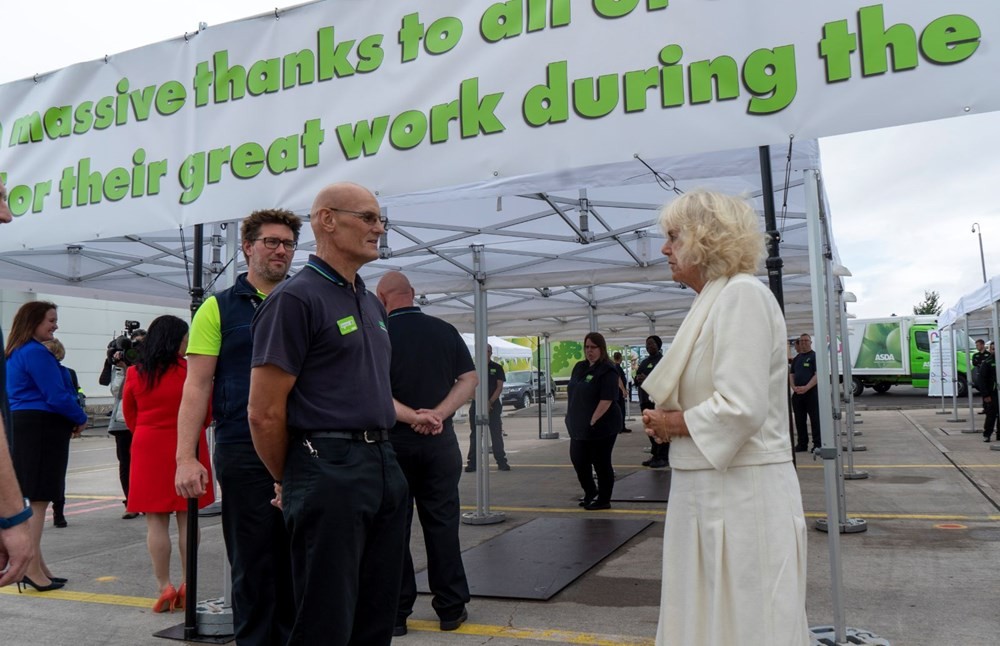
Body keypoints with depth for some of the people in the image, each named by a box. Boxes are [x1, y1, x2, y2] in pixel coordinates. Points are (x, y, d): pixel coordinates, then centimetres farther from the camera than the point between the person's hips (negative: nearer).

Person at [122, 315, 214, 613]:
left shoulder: (134, 374, -2)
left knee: (155, 521, 6)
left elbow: (129, 415, 11)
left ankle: (164, 587, 6)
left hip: (149, 450, 1)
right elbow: (206, 414, 2)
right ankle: (188, 585, 13)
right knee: (187, 519, 8)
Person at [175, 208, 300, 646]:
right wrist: (185, 457, -11)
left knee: (299, 561, 11)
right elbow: (197, 386, -2)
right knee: (253, 564, 6)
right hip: (244, 450, -3)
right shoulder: (220, 308, 2)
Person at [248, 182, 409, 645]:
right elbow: (265, 413, -11)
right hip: (328, 469, -8)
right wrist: (289, 482, 0)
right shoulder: (296, 298, -10)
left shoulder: (373, 304, 16)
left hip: (385, 467, 8)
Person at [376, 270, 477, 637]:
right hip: (440, 440, 3)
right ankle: (451, 608, 16)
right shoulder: (446, 331, 4)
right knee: (442, 522, 9)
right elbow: (470, 379, -2)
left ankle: (395, 612, 13)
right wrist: (437, 414, -10)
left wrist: (411, 416, -17)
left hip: (393, 440, -2)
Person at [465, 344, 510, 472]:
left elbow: (500, 387, 0)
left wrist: (490, 402, -12)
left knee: (496, 434, 1)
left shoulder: (497, 368, 5)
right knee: (475, 435, 3)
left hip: (493, 405, -1)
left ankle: (502, 462, 6)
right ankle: (472, 463, 7)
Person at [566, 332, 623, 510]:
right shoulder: (580, 367, 12)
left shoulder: (607, 370, -13)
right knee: (578, 459, 10)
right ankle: (590, 491, 32)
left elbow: (607, 399, -21)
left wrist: (593, 421, -22)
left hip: (601, 426, -8)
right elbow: (573, 394, 18)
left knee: (601, 463, 3)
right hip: (579, 426, 8)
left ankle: (604, 500, 16)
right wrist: (570, 416, 12)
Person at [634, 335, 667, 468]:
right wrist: (638, 379, 0)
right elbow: (637, 378, 25)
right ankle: (655, 455, 17)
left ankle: (663, 457, -4)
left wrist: (648, 379, -21)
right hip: (645, 400, 7)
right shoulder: (644, 362, 21)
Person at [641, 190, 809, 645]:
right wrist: (667, 420, 2)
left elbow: (742, 408, -24)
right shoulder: (714, 300, 14)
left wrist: (674, 424, -9)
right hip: (706, 491, 9)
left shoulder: (742, 294, -15)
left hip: (741, 494, -9)